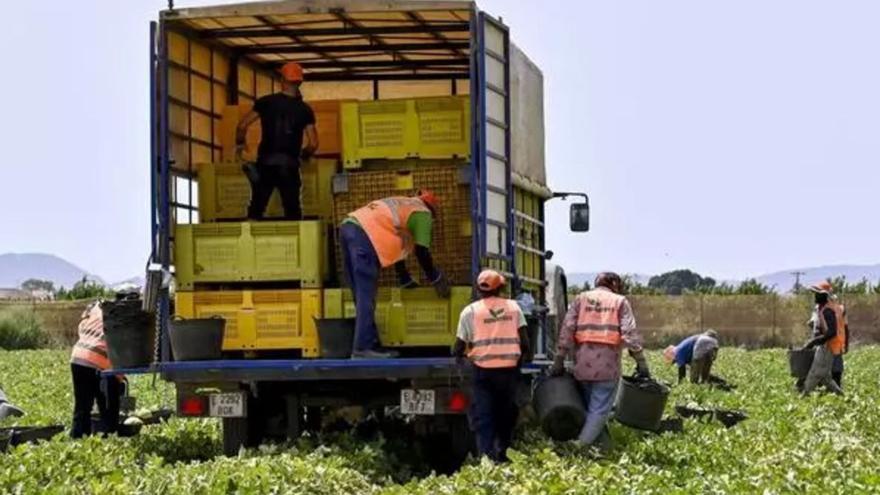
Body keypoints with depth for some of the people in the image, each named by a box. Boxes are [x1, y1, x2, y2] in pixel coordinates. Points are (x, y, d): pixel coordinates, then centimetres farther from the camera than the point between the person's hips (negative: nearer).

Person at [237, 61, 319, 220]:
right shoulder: (304, 109, 3)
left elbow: (242, 125, 0)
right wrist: (302, 154, 20)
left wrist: (239, 144, 18)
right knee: (292, 211, 6)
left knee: (256, 209, 6)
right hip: (289, 164, 0)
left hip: (266, 162, 0)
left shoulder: (266, 102, 2)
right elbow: (313, 144, 0)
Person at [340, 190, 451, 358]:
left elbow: (397, 245, 38)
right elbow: (422, 252, 4)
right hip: (364, 234, -9)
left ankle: (365, 344, 12)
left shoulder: (403, 206, 35)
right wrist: (436, 279, 15)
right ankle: (364, 348, -12)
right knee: (366, 297, -9)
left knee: (362, 296, 11)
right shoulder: (423, 213, 10)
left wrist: (406, 279, 43)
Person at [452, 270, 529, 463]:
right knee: (506, 415, 17)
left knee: (483, 418, 0)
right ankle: (503, 453, 19)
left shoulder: (471, 311, 0)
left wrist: (456, 355, 20)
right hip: (509, 369, 2)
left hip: (483, 369, -2)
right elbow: (524, 343, 2)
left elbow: (459, 347, -2)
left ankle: (487, 458, -11)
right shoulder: (513, 307, 6)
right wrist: (520, 359, 19)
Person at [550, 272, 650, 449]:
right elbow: (630, 334, -4)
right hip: (608, 364, -3)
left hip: (583, 363, 3)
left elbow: (567, 329, 4)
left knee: (590, 407, 17)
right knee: (599, 410, 0)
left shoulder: (581, 298, 13)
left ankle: (604, 446, 19)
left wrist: (559, 359, 6)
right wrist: (641, 363, -1)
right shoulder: (620, 301, 7)